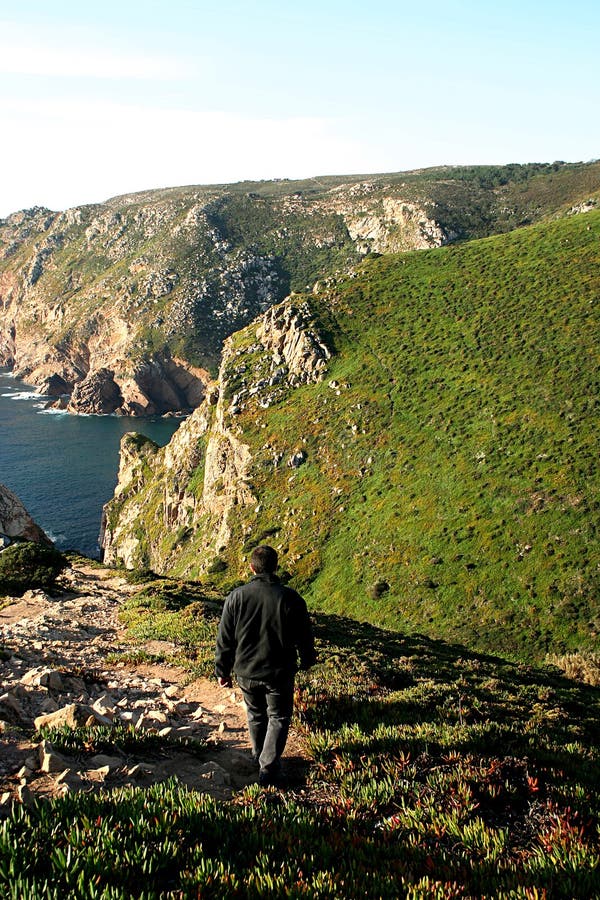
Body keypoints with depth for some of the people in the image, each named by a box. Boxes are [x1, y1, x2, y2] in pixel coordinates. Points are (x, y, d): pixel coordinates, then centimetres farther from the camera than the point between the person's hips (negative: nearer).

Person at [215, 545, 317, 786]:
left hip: (246, 672, 2)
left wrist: (222, 670, 8)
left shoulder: (237, 597, -10)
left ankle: (259, 756, 41)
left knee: (255, 714, 24)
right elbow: (304, 637, -3)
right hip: (279, 673, -2)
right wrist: (307, 660, 17)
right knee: (279, 717, 14)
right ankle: (269, 767, 5)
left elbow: (225, 639, -4)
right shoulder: (290, 598, -14)